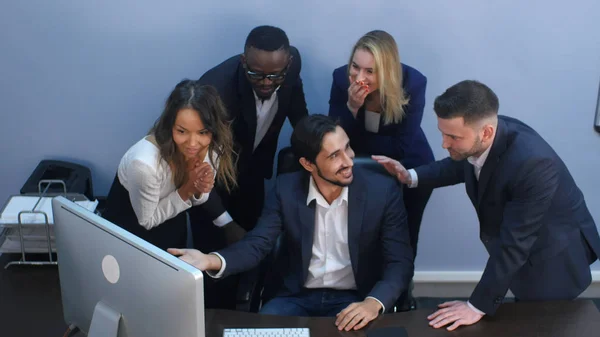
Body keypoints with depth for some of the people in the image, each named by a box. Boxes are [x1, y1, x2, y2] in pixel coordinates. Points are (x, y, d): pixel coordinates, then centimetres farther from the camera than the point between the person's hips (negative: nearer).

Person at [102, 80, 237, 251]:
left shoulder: (213, 146, -25)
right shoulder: (146, 162, -41)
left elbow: (196, 198, -5)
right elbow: (147, 221, -22)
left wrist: (200, 190, -28)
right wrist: (187, 188, -33)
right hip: (130, 224, -4)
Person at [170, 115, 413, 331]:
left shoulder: (382, 190, -10)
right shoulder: (286, 189, -4)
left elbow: (400, 262, -9)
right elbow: (257, 243, -6)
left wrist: (373, 303, -29)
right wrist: (212, 261, -28)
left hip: (354, 300, -1)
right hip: (296, 296, 1)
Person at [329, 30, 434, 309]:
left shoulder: (413, 83, -28)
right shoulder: (341, 78, -23)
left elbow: (401, 147, -24)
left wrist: (357, 142, -20)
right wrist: (351, 107, -36)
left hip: (408, 170, -1)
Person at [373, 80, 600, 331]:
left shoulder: (532, 163, -40)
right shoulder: (476, 137, -18)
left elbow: (513, 245, -33)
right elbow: (461, 166, 9)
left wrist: (478, 305, -26)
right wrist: (411, 177, -5)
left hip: (552, 258, -7)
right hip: (517, 251, 7)